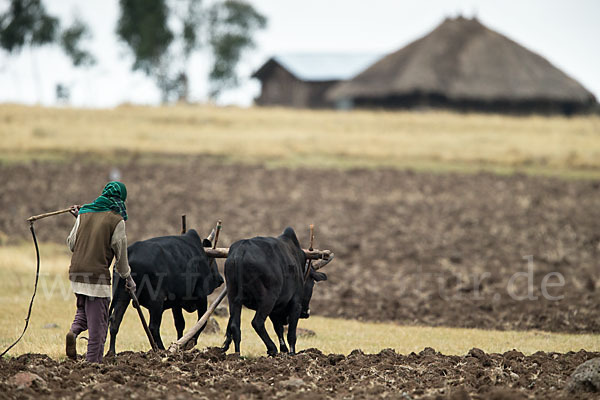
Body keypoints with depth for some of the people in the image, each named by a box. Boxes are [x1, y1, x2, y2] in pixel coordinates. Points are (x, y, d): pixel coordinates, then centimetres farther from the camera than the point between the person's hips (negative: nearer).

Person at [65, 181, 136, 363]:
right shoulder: (116, 220, -5)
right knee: (98, 321, 1)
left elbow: (71, 243, 15)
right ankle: (93, 360, -1)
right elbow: (120, 252, -1)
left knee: (84, 309, 25)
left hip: (76, 272, 5)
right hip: (98, 273, -5)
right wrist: (127, 277, 13)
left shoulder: (84, 213, 9)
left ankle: (74, 331, -5)